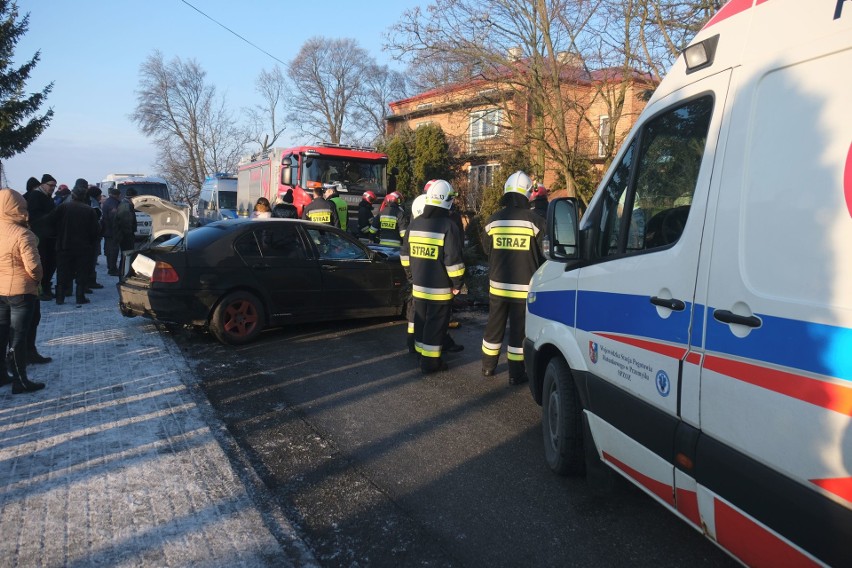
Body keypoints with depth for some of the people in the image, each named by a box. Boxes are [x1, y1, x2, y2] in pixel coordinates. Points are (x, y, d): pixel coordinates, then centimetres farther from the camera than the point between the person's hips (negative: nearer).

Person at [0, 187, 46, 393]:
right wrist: (37, 279, -2)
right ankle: (20, 381, 8)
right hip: (20, 291, -7)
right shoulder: (22, 234, -20)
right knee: (17, 337, 0)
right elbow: (32, 266, -21)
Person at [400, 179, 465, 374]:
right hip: (440, 289, -6)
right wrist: (457, 283, -7)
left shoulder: (415, 224, 5)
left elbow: (405, 255, 12)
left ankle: (421, 355, 30)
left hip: (418, 286, 6)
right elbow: (454, 260, -19)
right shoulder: (448, 226, -16)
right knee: (435, 325, 2)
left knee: (421, 321, 18)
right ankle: (430, 362, 7)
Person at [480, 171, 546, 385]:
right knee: (518, 329, 4)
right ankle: (516, 374, 10)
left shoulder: (493, 220, -3)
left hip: (498, 285, 3)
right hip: (523, 287, -3)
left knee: (494, 326, 16)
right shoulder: (534, 221, -11)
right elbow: (544, 253, -5)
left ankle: (488, 366, 28)